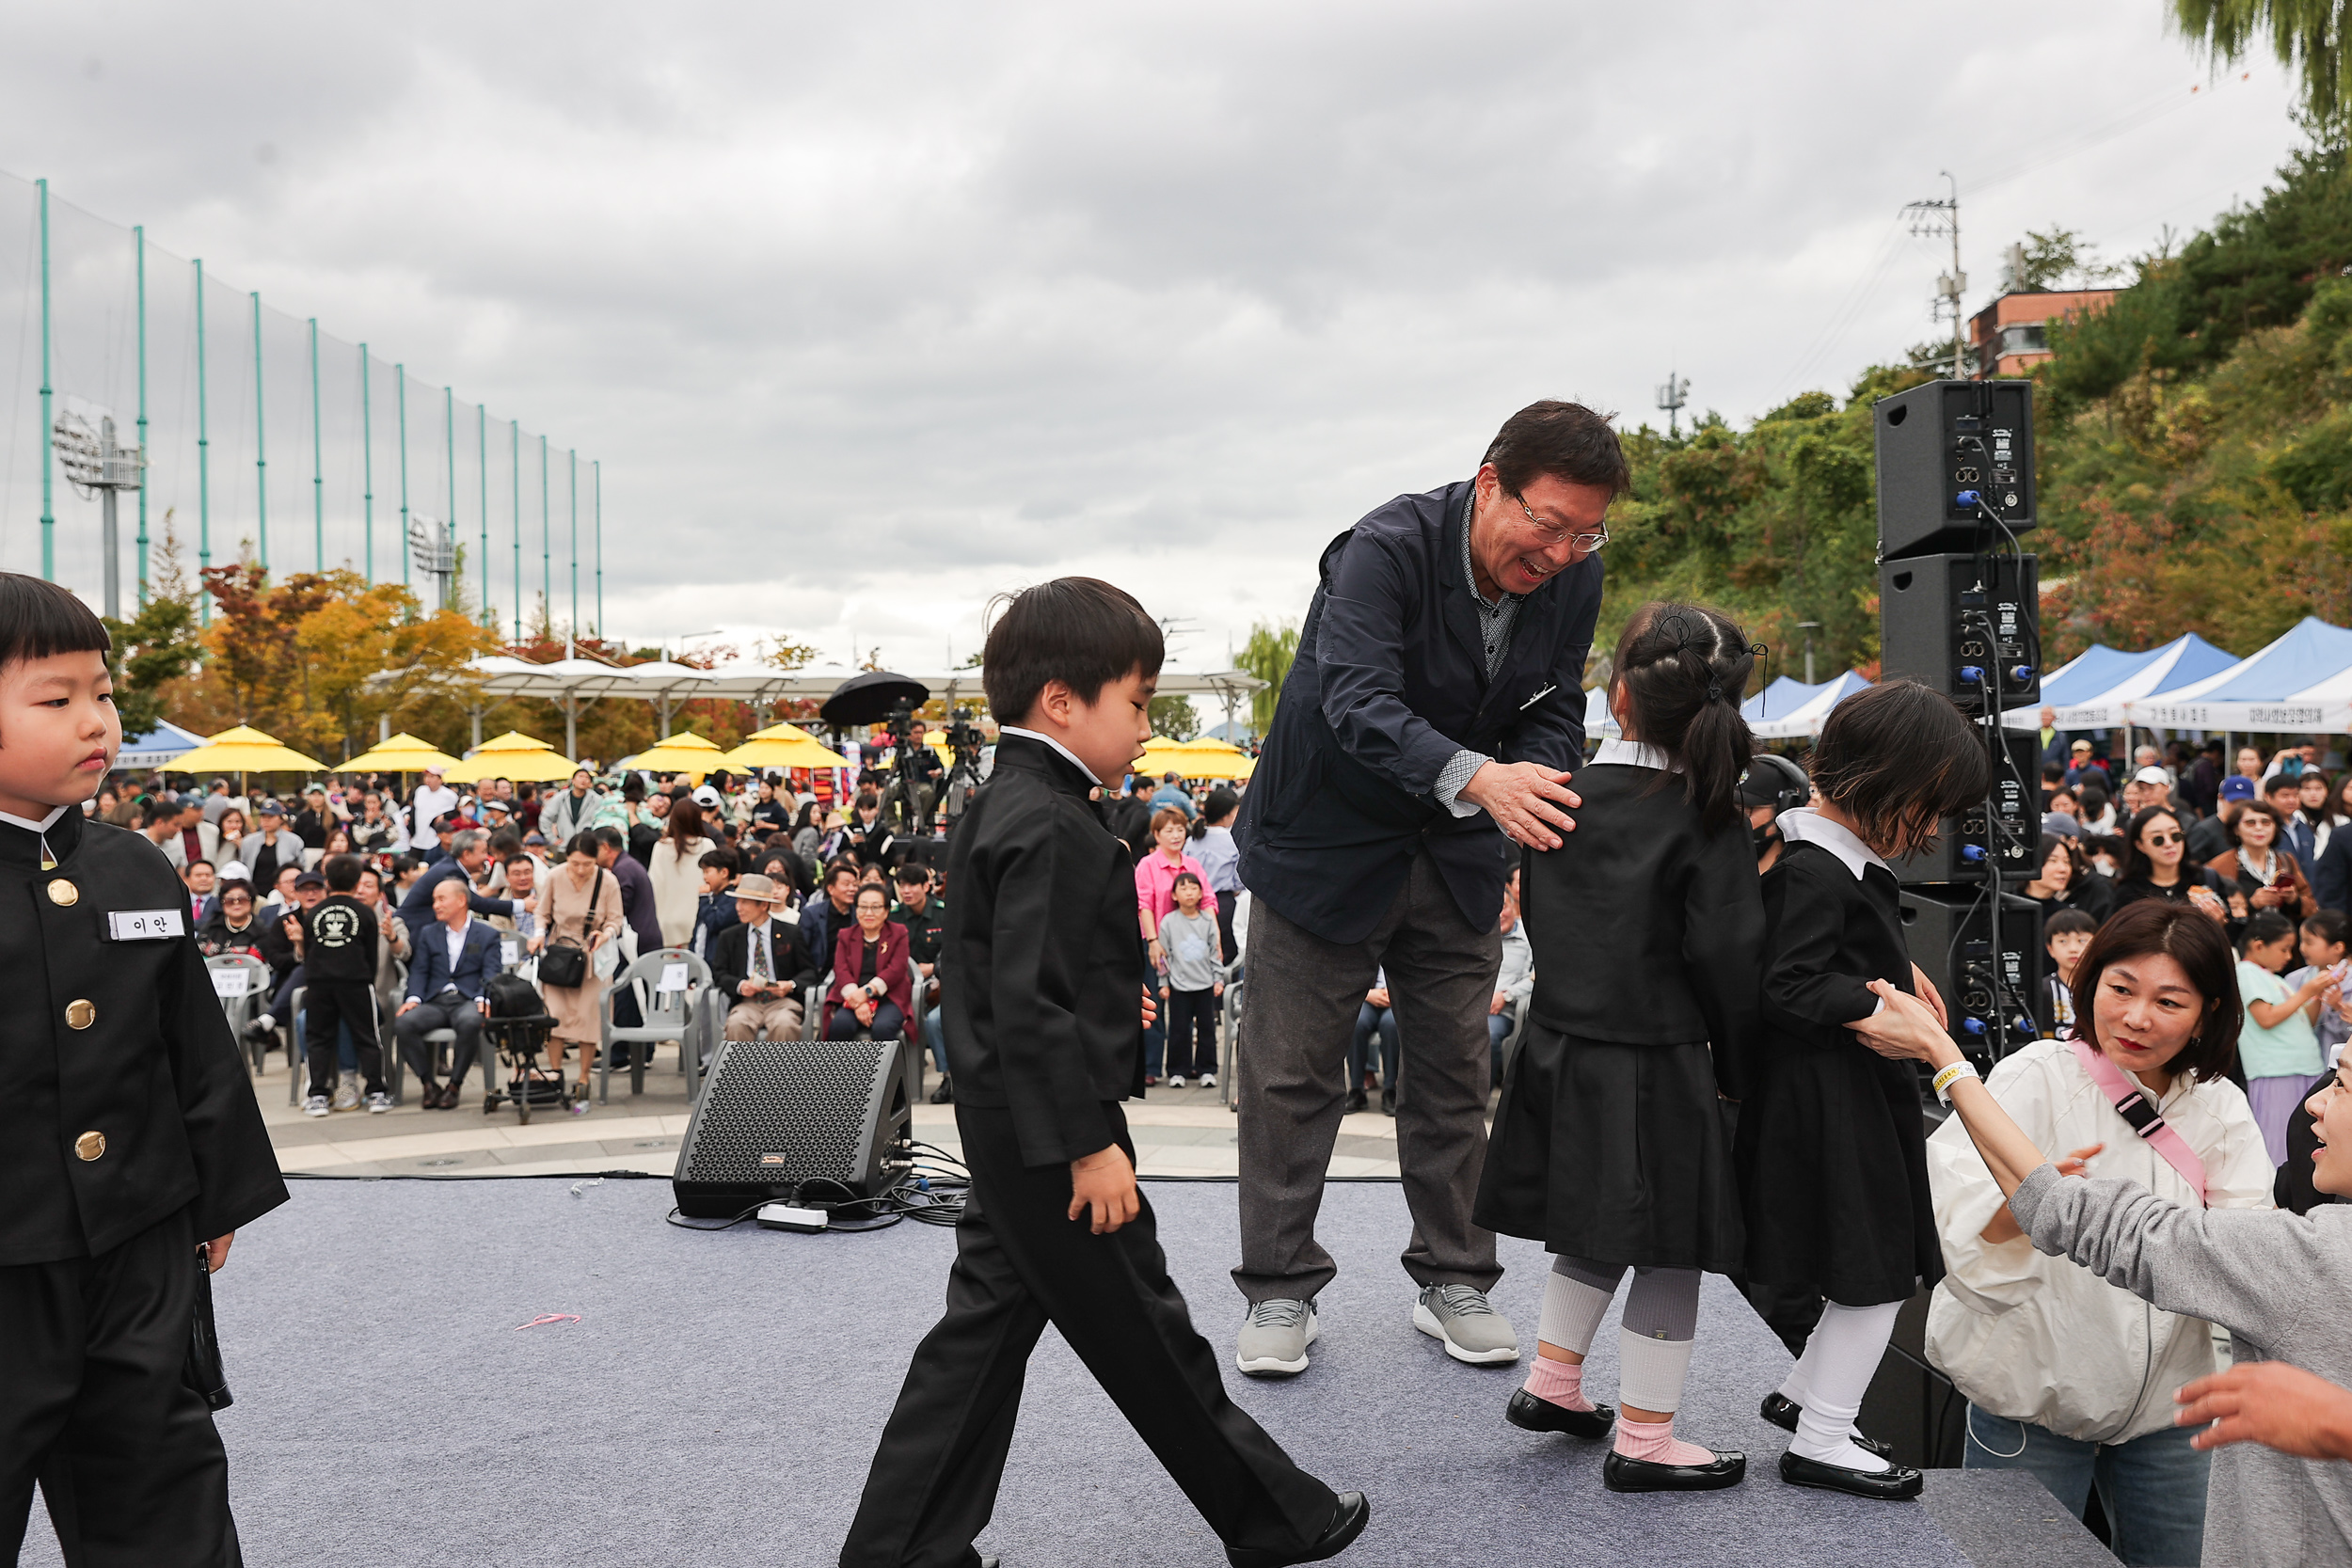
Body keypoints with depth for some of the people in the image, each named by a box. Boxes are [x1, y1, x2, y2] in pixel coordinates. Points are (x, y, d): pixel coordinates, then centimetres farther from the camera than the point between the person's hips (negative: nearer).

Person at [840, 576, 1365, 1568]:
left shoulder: (997, 808, 11)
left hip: (1011, 1138, 10)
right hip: (1049, 1138, -10)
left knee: (987, 1324, 14)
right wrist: (1090, 1143, -23)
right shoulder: (1052, 829, -21)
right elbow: (1030, 1006, -26)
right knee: (1146, 1336, 4)